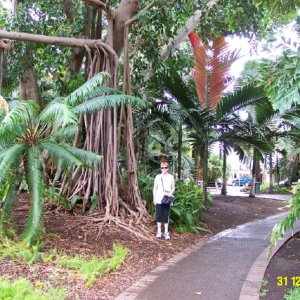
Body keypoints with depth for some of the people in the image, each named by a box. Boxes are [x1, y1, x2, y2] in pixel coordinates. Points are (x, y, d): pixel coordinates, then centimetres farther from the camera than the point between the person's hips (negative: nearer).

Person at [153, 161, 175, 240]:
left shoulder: (171, 177, 5)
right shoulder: (158, 177, 5)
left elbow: (173, 188, 6)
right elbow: (155, 188, 6)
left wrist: (170, 193, -13)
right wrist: (154, 198, 1)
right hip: (159, 200, 0)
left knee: (166, 216, 1)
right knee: (159, 215, 3)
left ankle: (166, 232, 7)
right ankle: (159, 231, 11)